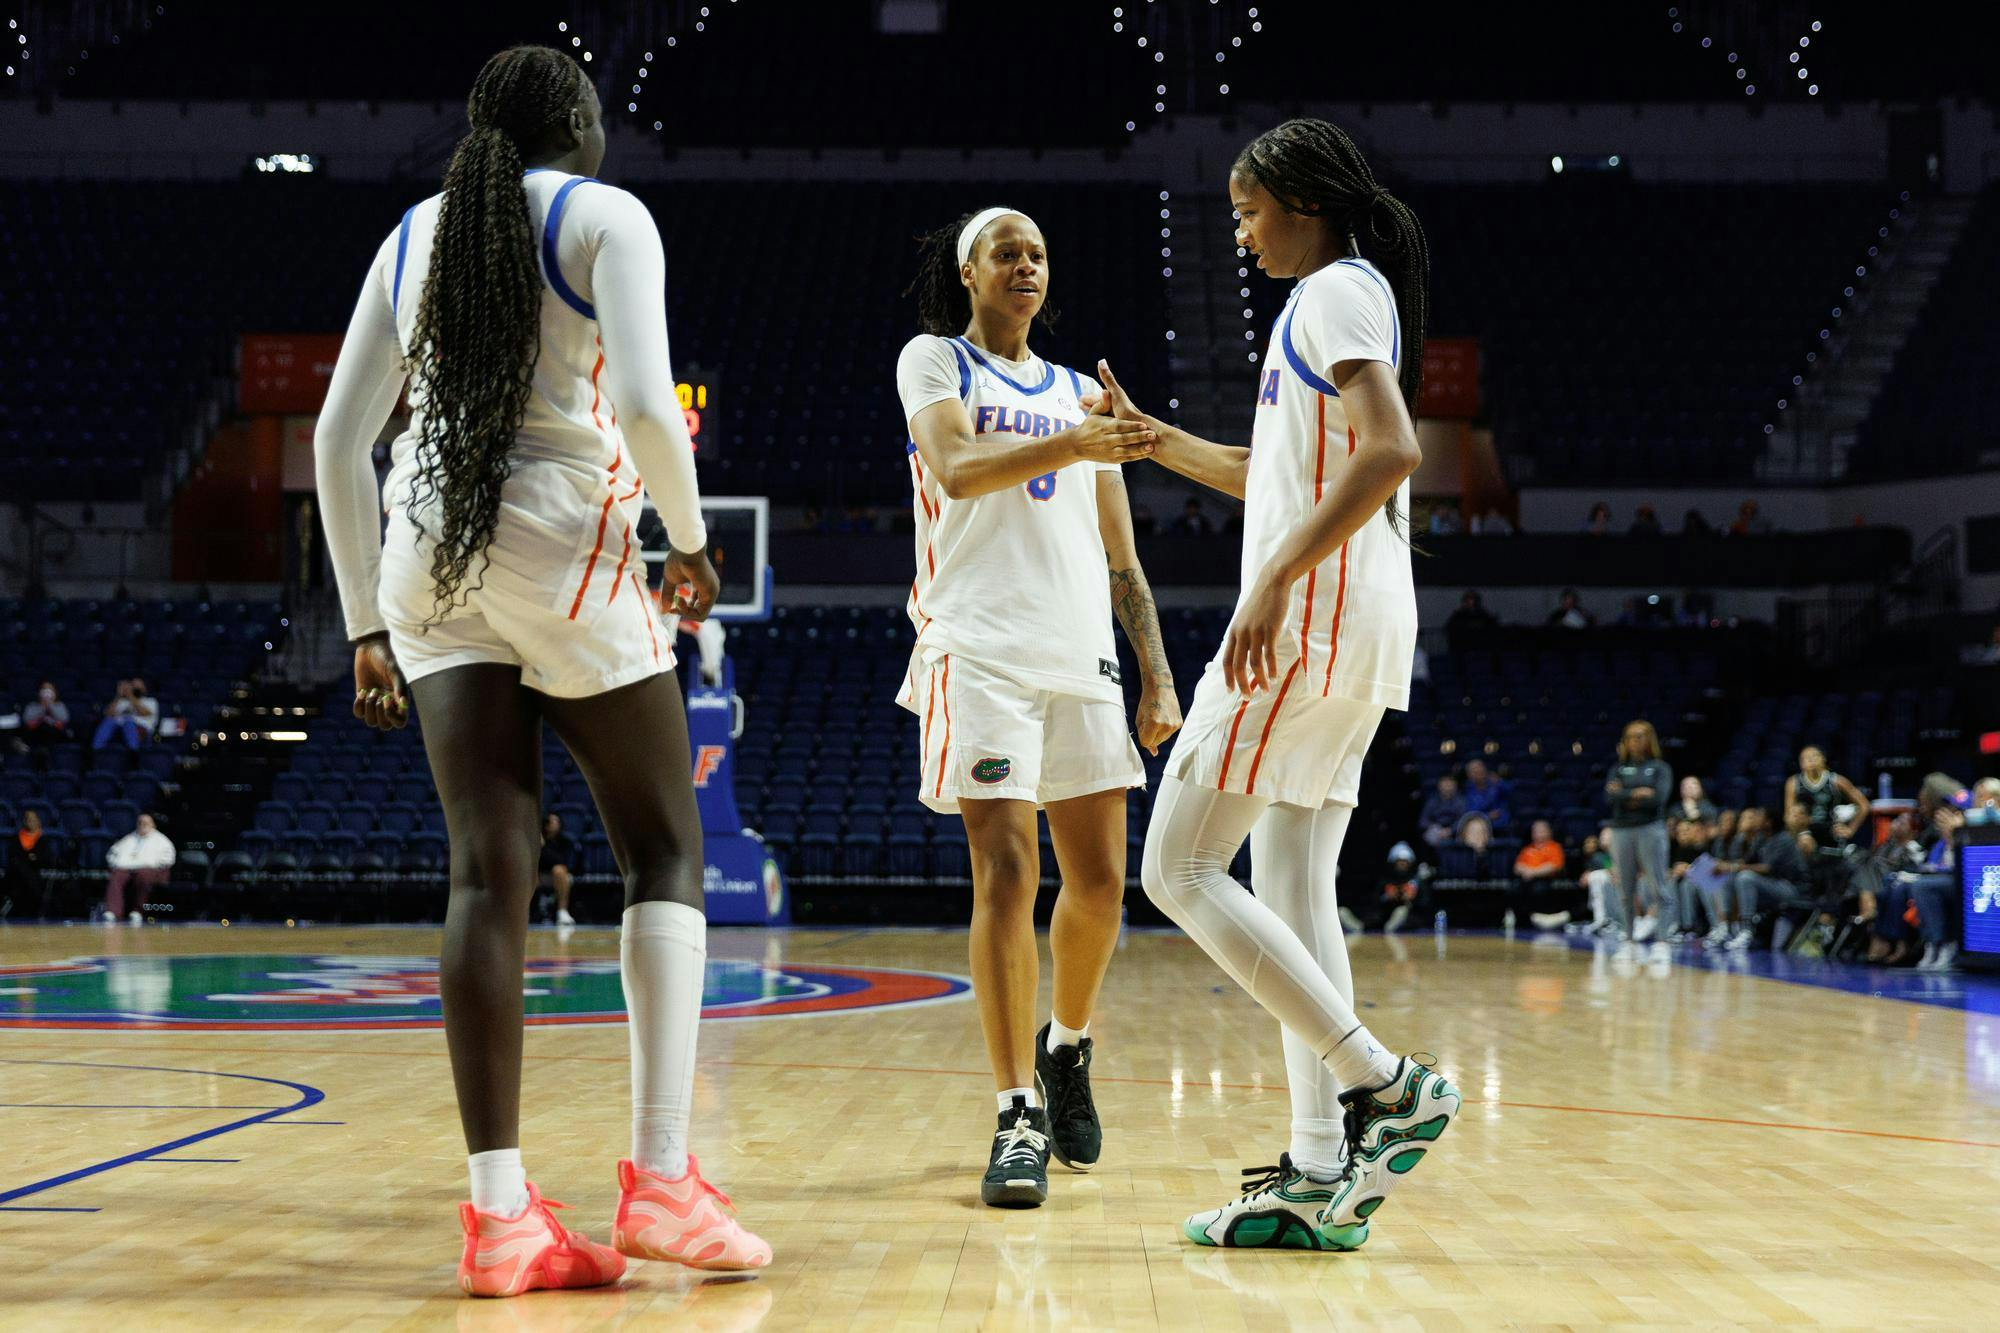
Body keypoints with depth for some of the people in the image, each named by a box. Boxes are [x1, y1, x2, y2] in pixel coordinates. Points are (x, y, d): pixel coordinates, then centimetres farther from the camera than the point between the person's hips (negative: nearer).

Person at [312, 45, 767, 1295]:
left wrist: (368, 624, 17)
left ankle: (499, 1213, -3)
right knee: (665, 849, 6)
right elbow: (645, 405, -13)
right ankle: (662, 1179, -4)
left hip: (429, 558, 5)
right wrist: (693, 538, 3)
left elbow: (339, 439, 13)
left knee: (490, 874, 2)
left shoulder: (414, 234, 18)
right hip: (567, 543, -5)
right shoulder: (605, 217, 2)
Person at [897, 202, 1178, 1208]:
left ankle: (1066, 1048, 30)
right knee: (1006, 874, -14)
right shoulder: (934, 361, 7)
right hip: (980, 650, -5)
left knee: (1098, 882, 4)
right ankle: (1019, 1116, -13)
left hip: (1081, 657, 5)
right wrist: (1069, 445, -30)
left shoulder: (1080, 394, 21)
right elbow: (955, 470, -14)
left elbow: (1120, 559, 19)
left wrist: (1157, 675, 9)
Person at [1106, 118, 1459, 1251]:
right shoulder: (1342, 303, 23)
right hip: (1348, 628, 10)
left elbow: (1392, 451, -23)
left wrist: (1276, 581, -26)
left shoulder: (1337, 292, -7)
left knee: (1180, 868, -9)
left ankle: (1385, 1083, -15)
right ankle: (1322, 1177, 4)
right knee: (1292, 891, 7)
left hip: (1317, 610, -10)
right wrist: (1151, 437, 33)